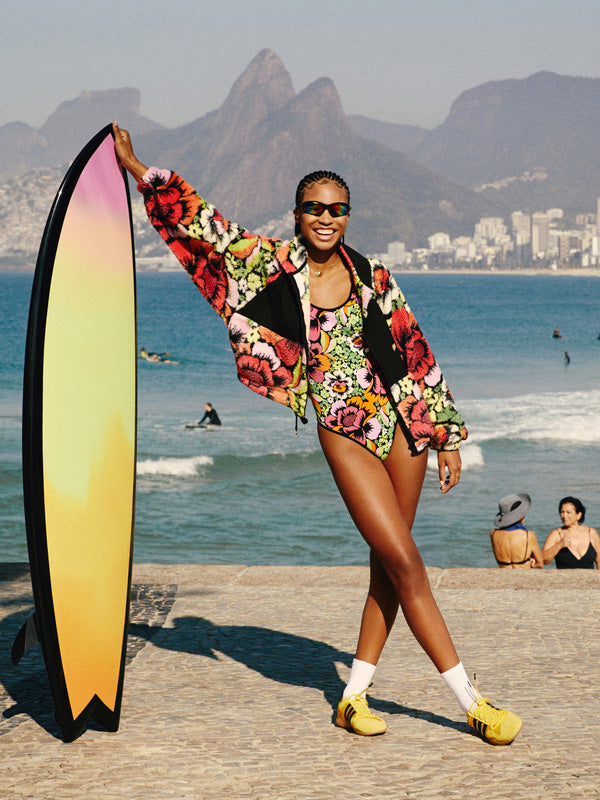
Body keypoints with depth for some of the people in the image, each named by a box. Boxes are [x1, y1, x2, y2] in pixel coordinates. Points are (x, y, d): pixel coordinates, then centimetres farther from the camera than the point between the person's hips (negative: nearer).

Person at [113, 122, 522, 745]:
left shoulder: (372, 275, 2)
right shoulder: (274, 265, -1)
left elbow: (415, 351, 6)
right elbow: (205, 224, 2)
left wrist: (447, 437, 6)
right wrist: (134, 166, 3)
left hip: (402, 420, 3)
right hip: (345, 432, -2)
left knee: (389, 564, 5)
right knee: (404, 561, -7)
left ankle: (355, 694, 16)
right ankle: (472, 704, -2)